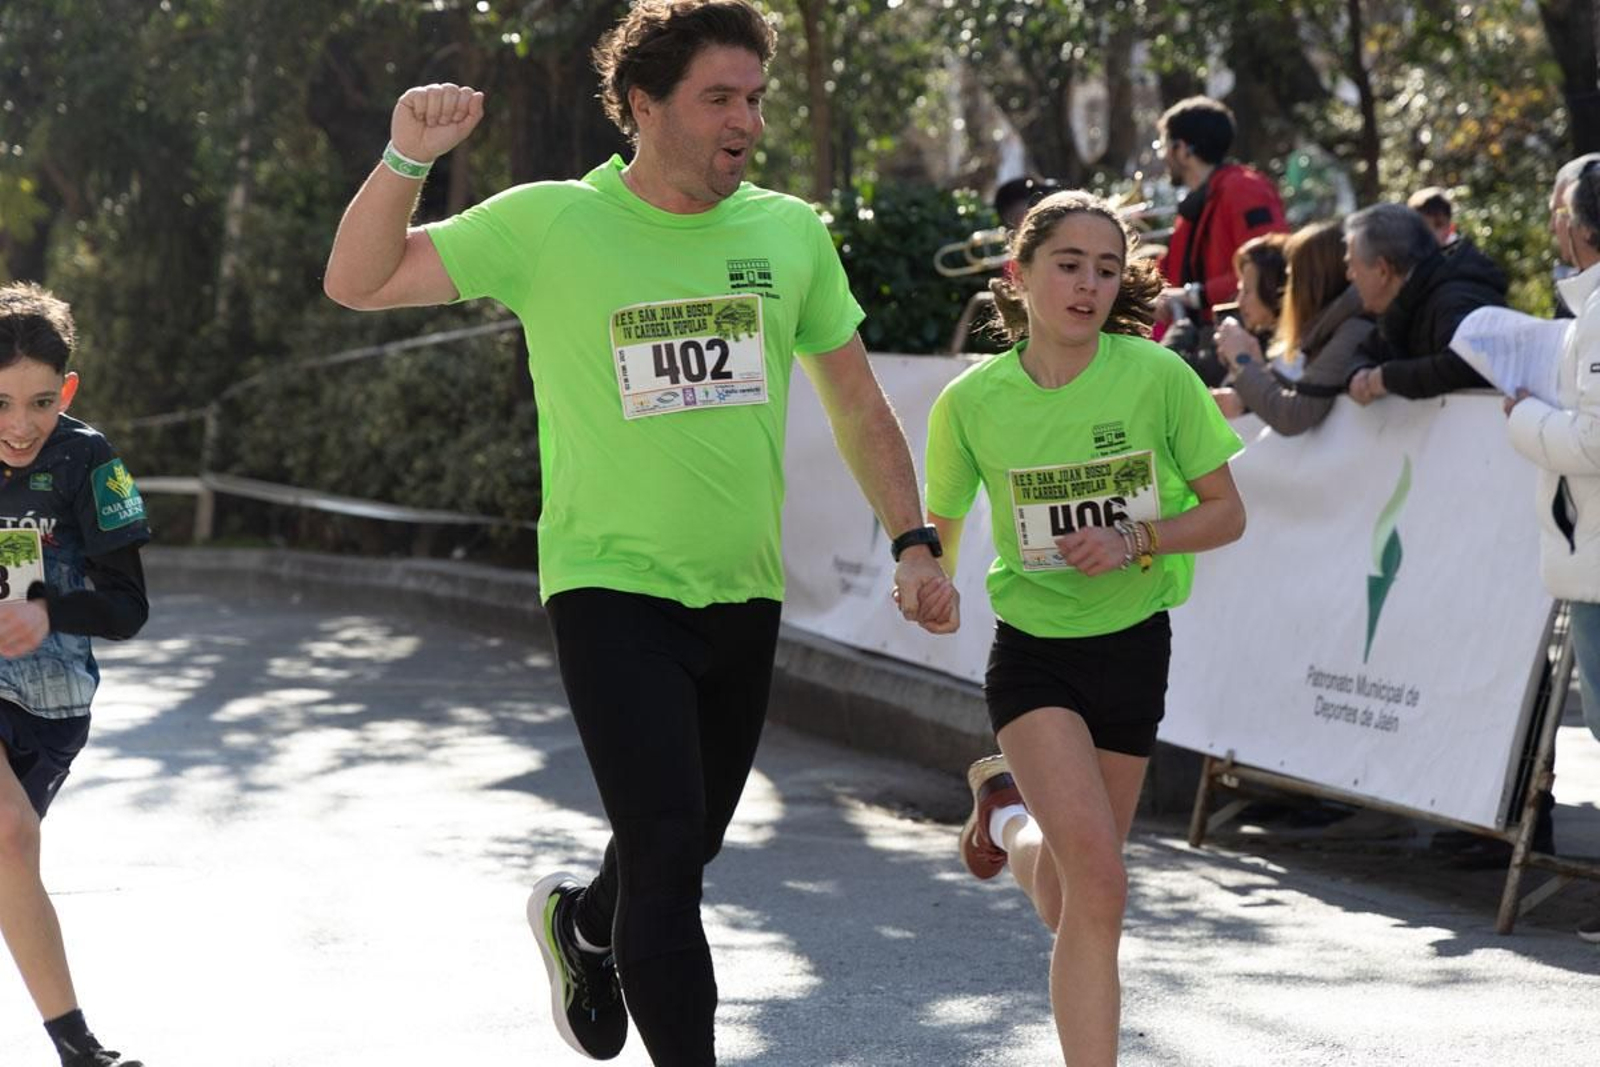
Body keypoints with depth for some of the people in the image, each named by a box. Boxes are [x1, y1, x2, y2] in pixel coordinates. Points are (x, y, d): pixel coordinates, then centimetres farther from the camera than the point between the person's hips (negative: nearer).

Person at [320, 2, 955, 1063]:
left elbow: (858, 403, 12)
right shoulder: (550, 224, -7)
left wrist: (914, 542, 3)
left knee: (687, 846, 16)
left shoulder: (791, 232, 3)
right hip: (611, 585, -4)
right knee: (669, 847, -15)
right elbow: (359, 282, -6)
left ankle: (583, 920, 49)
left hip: (744, 593, 4)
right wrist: (407, 160, -22)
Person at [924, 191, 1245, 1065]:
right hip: (1033, 653, -2)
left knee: (1073, 898, 12)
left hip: (1132, 643, 2)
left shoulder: (1156, 376, -9)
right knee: (1097, 887, -20)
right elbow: (940, 524, 7)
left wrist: (1134, 540, -18)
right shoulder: (974, 400, -7)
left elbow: (1226, 513, -2)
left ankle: (1011, 812, 40)